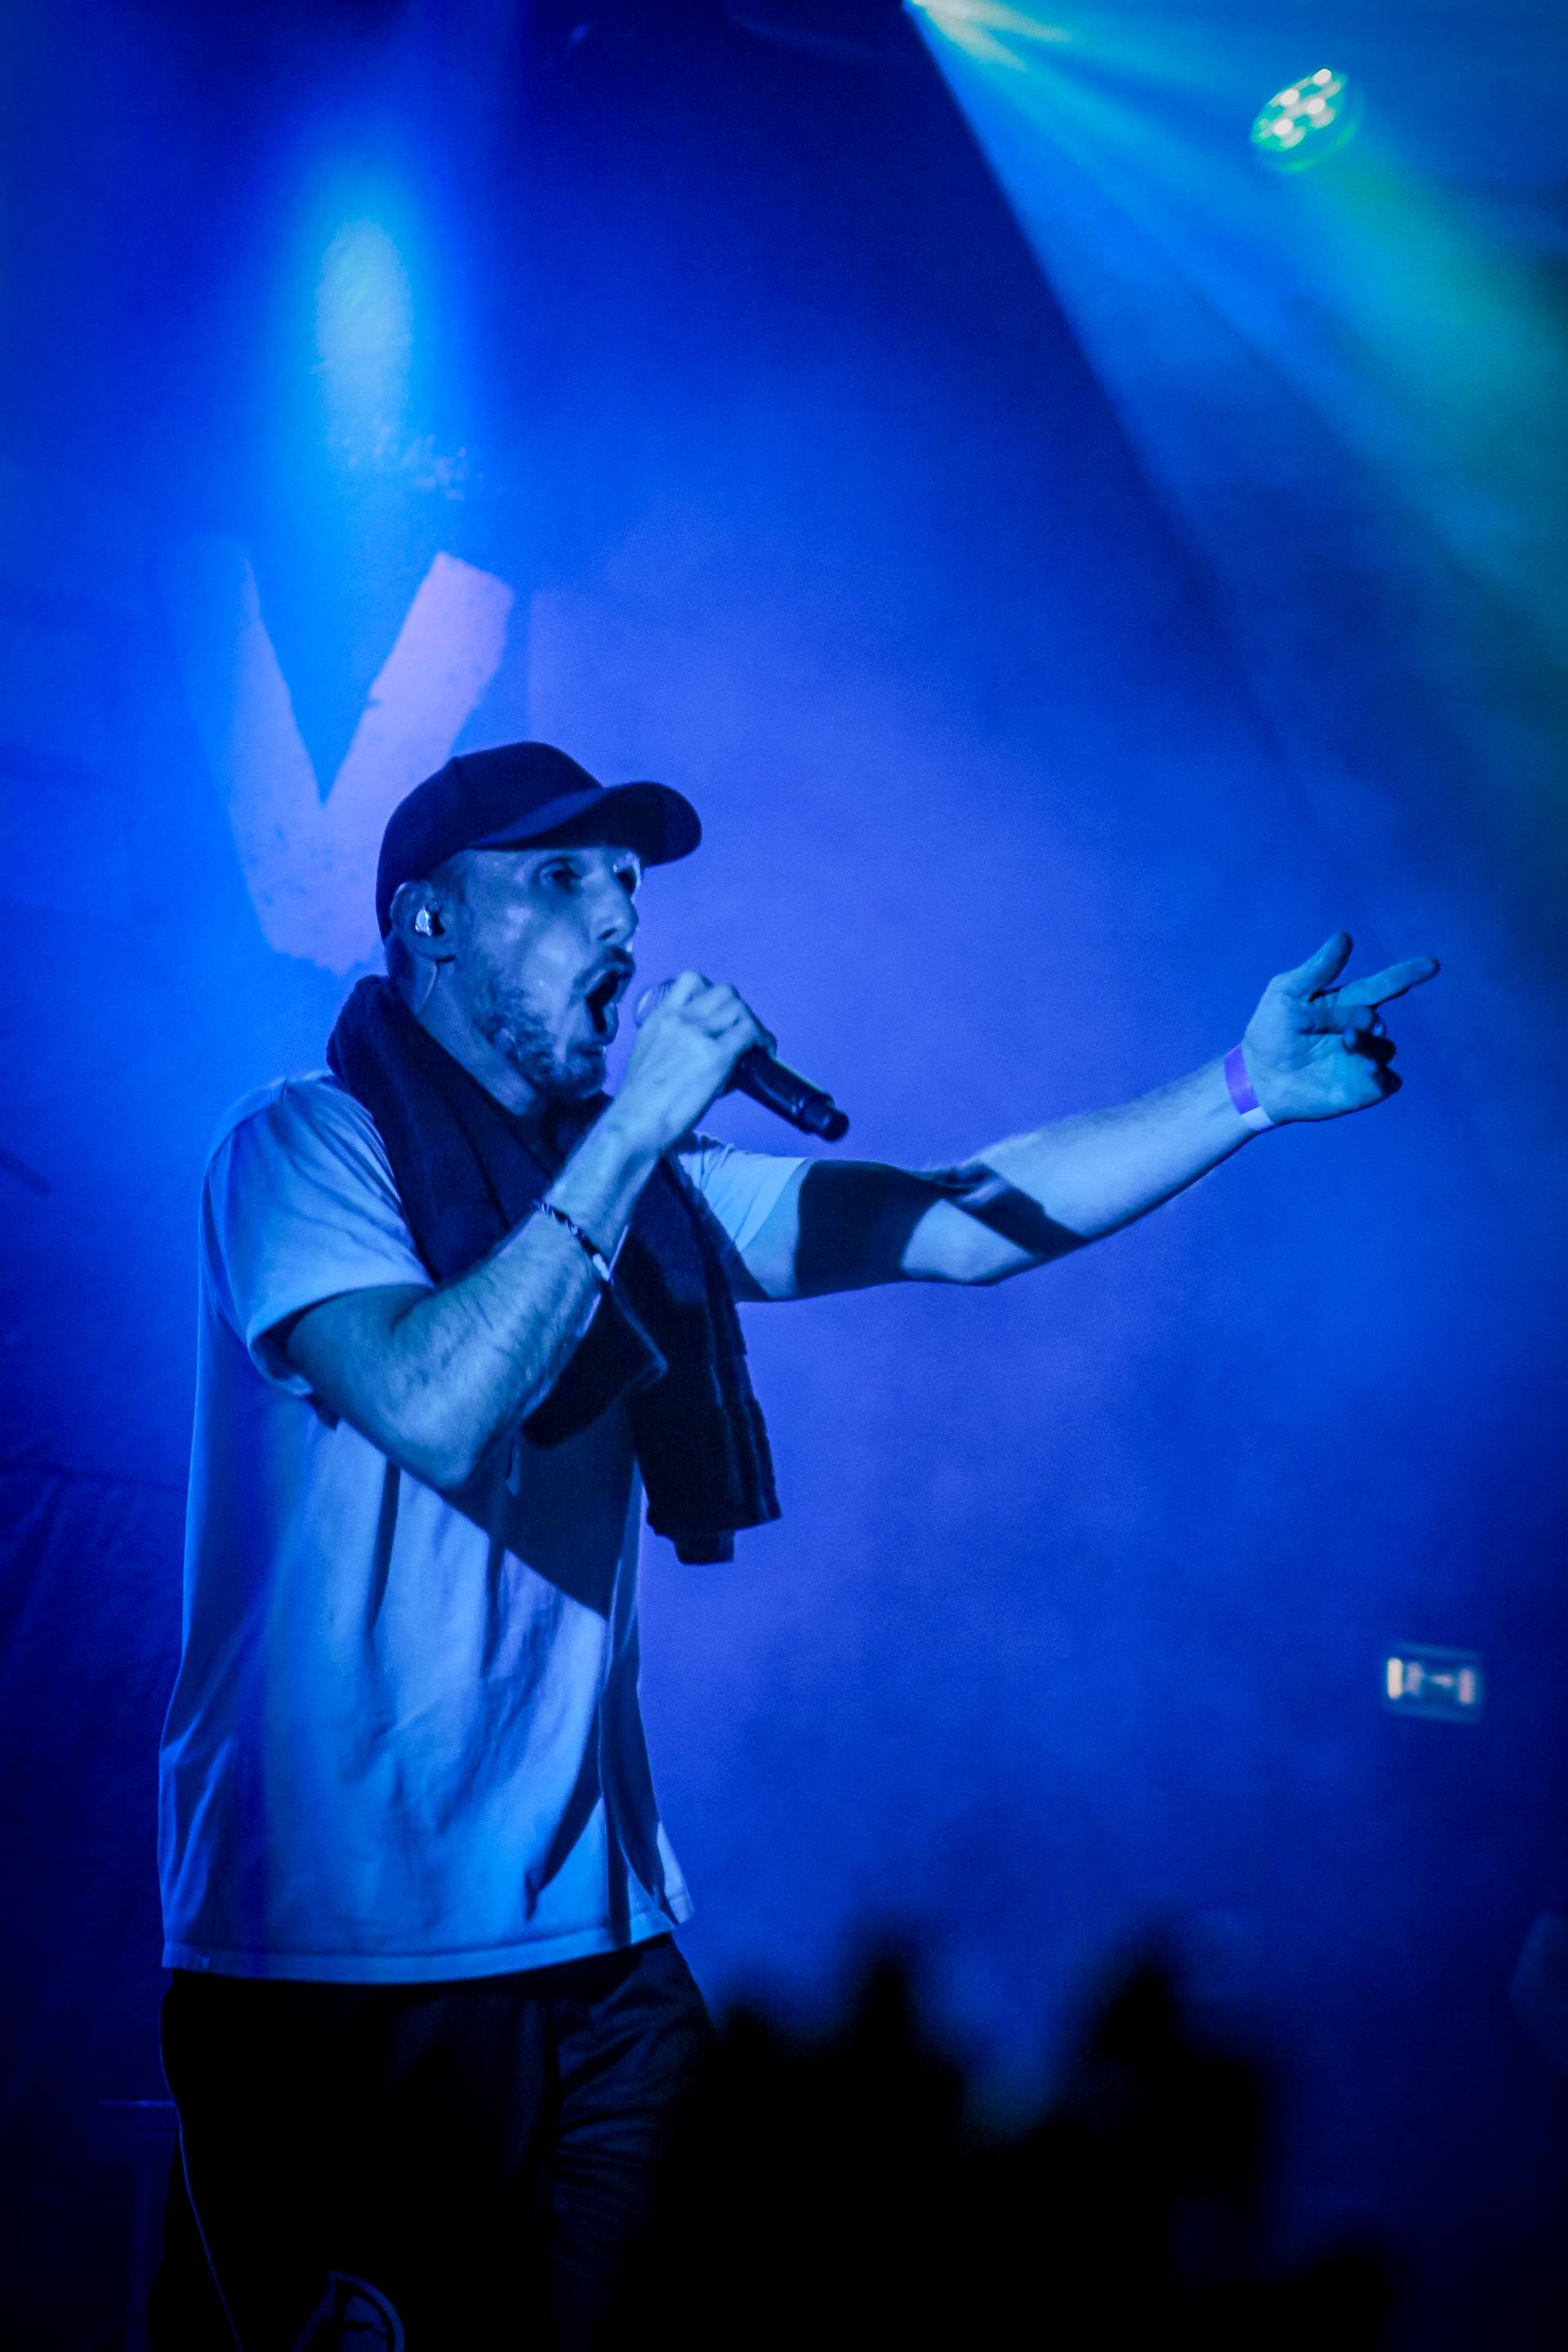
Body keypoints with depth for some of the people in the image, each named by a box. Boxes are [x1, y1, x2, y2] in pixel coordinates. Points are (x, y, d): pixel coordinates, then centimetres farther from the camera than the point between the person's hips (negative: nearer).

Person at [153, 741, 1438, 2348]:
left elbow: (959, 1224, 7)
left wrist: (1246, 1091, -1)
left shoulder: (646, 1184, 11)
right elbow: (437, 1415, -23)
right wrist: (629, 1131, -19)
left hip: (595, 1939, 6)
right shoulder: (307, 1143, -7)